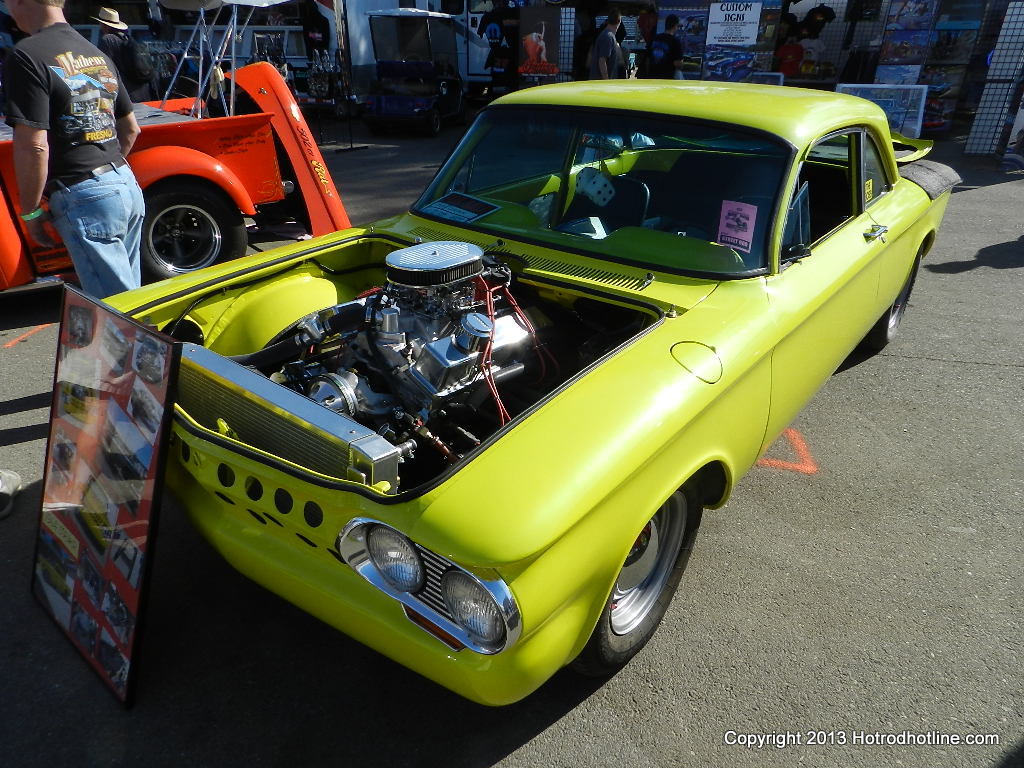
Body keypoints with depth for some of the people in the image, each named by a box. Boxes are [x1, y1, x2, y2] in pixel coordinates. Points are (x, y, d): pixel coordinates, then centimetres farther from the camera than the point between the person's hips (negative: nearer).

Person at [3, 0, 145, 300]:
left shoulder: (26, 57, -11)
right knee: (128, 293, 16)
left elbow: (33, 147, -16)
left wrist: (30, 212, -5)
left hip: (83, 198, -8)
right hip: (127, 185, 8)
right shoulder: (97, 54, 14)